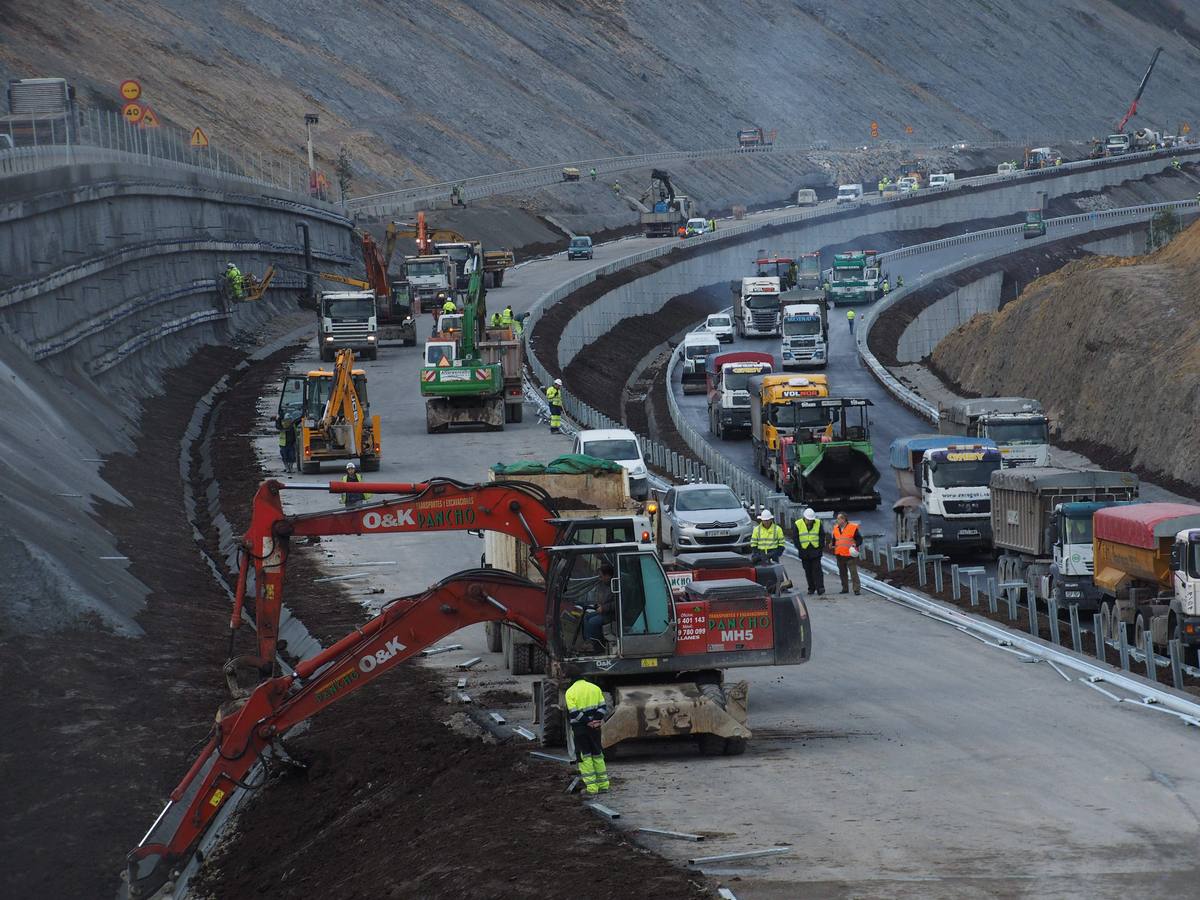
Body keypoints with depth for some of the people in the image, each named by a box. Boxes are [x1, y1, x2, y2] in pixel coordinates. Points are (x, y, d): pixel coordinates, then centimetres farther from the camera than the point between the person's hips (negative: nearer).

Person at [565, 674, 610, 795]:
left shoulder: (570, 692, -10)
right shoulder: (595, 688, 5)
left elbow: (573, 714, -16)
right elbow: (603, 707, 2)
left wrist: (588, 722, -13)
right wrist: (597, 720, -9)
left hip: (580, 729, -4)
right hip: (595, 728, 4)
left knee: (584, 758, 2)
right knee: (598, 755, 15)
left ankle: (591, 788, -1)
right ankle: (603, 785, 18)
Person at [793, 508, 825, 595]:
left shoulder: (818, 523, 1)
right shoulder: (798, 524, -2)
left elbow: (822, 536, 5)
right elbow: (796, 538, 1)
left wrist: (820, 547, -4)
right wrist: (800, 549, -5)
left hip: (816, 551, -1)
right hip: (804, 551, 1)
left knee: (817, 570, -8)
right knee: (808, 571, 6)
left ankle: (820, 588, -11)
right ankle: (811, 588, 14)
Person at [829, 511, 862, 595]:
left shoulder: (853, 527, -6)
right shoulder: (836, 528, 11)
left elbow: (859, 539, -2)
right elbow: (833, 539, 22)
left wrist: (855, 544, -20)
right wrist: (831, 545, 1)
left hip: (850, 554, -6)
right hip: (839, 555, 6)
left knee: (853, 572, -10)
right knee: (842, 573, 12)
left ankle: (857, 589, -9)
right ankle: (845, 588, 22)